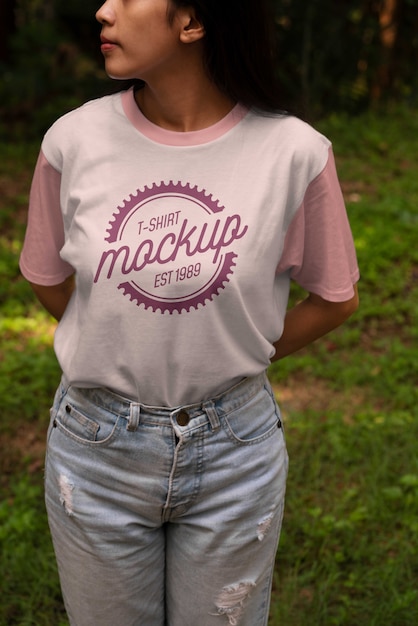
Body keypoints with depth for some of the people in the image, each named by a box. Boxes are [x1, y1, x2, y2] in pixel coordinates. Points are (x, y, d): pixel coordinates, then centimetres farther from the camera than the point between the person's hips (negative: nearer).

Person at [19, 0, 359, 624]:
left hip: (235, 450, -1)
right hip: (97, 449, 1)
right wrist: (111, 352, 7)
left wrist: (238, 357, -1)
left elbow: (335, 298, -1)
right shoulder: (74, 140, -10)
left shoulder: (295, 152, -14)